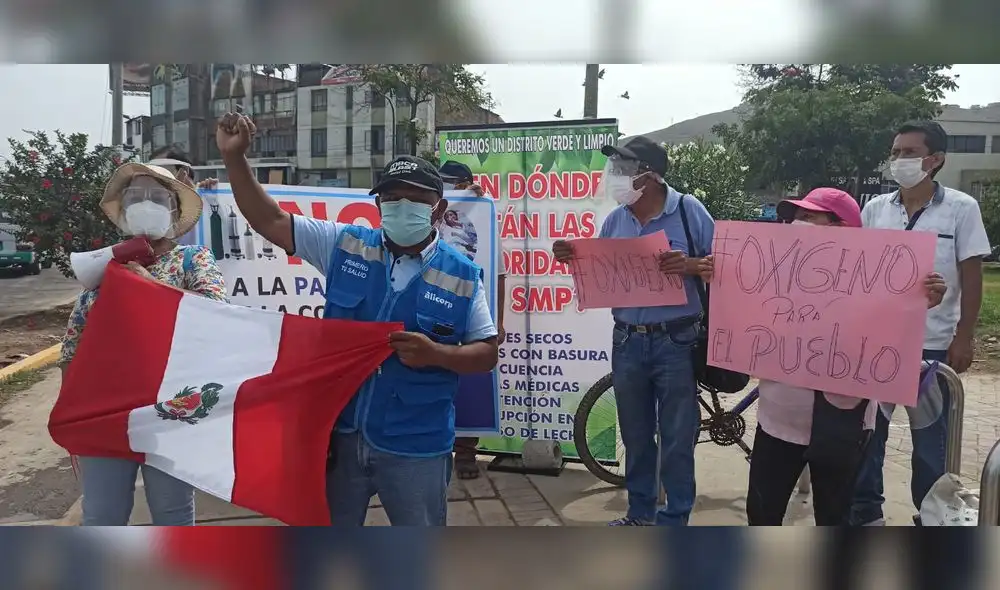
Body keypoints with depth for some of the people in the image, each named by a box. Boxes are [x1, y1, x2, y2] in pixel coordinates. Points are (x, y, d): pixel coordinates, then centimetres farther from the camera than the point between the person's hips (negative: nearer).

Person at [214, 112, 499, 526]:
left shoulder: (462, 275, -5)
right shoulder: (346, 246, -2)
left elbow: (487, 353, -2)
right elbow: (270, 221, 0)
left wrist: (436, 354, -21)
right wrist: (233, 156, -10)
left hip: (415, 446, -2)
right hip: (340, 432, 2)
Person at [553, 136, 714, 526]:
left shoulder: (689, 210, -7)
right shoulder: (615, 220, 5)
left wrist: (690, 265, -24)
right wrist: (573, 260, -8)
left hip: (675, 342, -4)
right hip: (627, 342, 4)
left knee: (677, 439, 6)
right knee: (636, 436, 16)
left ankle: (674, 523, 21)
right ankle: (640, 514, 33)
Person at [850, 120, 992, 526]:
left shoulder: (961, 208, -4)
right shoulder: (874, 209, 2)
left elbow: (972, 277, -3)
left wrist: (964, 338, -7)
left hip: (934, 344, -2)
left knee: (931, 436, 10)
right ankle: (865, 512, 24)